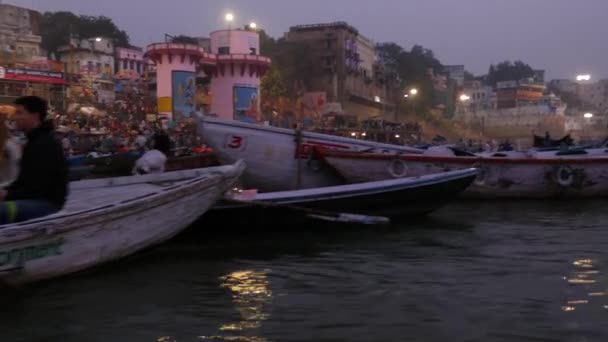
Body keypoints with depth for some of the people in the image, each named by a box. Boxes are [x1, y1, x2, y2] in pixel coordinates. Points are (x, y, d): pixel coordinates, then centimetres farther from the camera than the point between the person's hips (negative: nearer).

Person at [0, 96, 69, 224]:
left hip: (48, 201, -11)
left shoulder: (46, 144, -18)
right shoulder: (35, 141, 18)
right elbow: (24, 179, 20)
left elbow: (39, 186, -22)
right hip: (34, 198, 11)